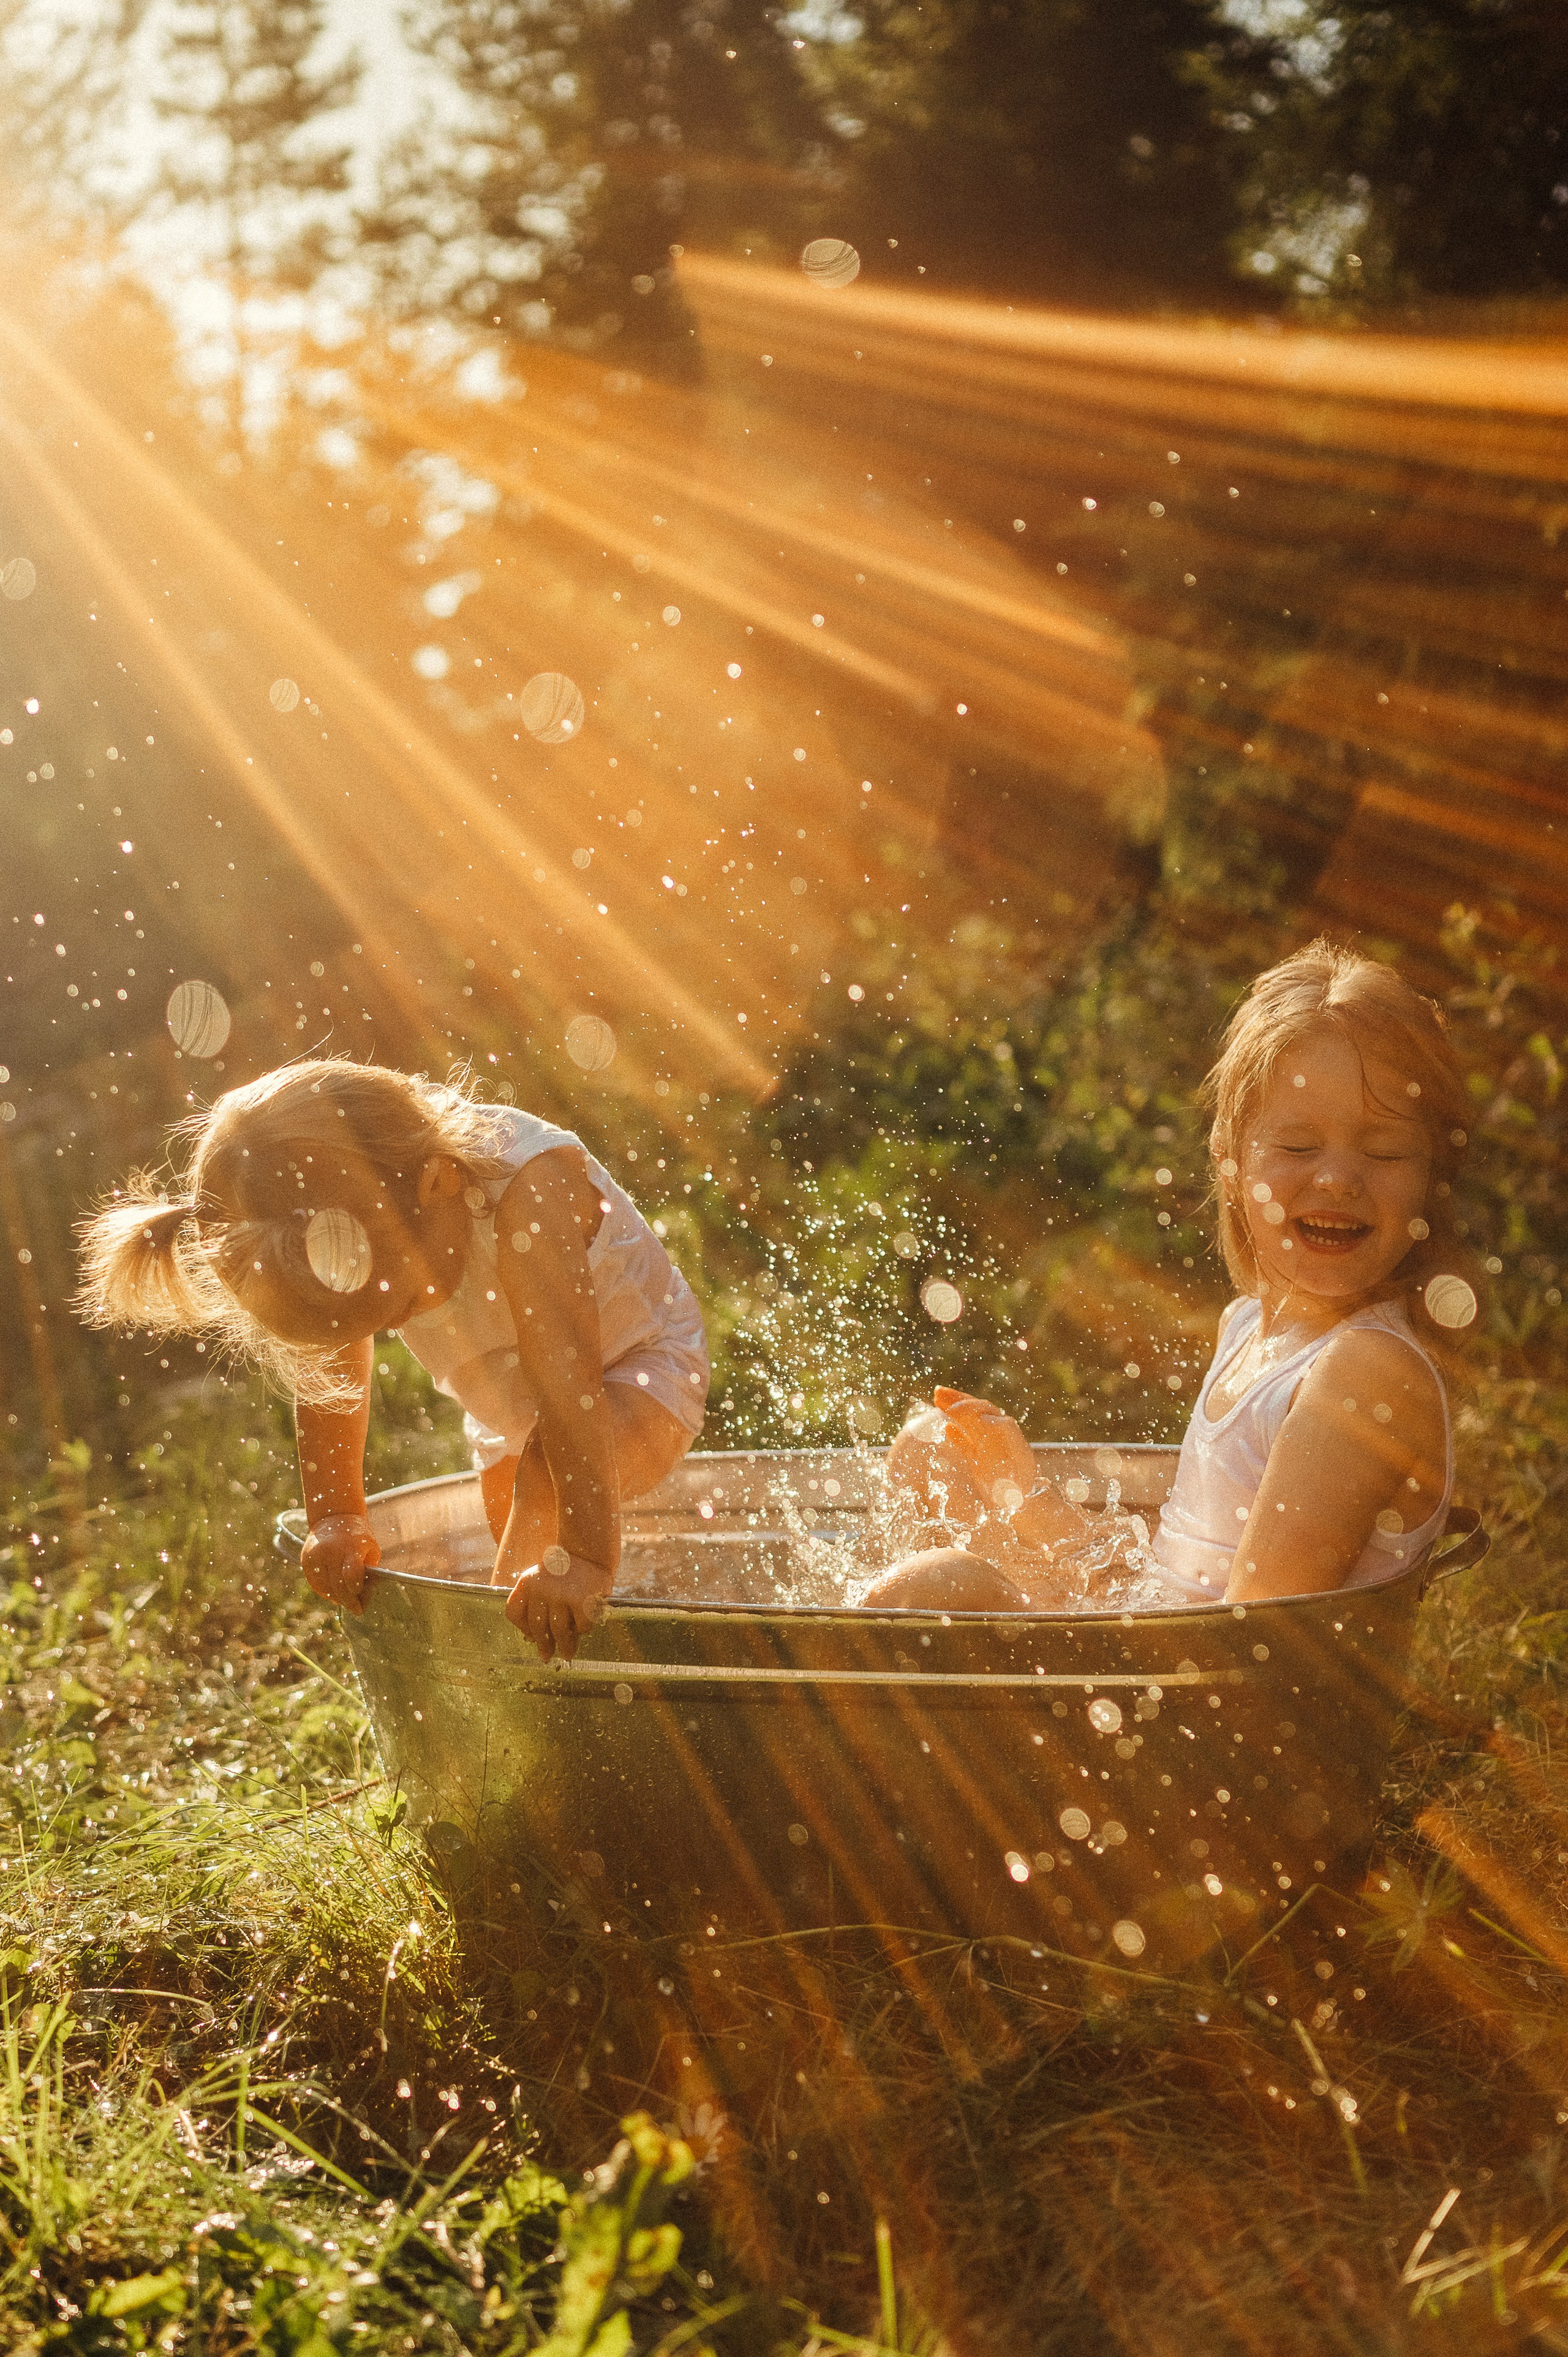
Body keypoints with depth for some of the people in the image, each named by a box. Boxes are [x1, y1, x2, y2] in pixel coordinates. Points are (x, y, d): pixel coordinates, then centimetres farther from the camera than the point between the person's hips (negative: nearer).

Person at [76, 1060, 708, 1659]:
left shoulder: (529, 1192, -42)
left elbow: (571, 1396, -44)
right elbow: (329, 1375, -10)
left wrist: (586, 1558, -46)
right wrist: (335, 1518, -13)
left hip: (644, 1366, -6)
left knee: (550, 1468, -32)